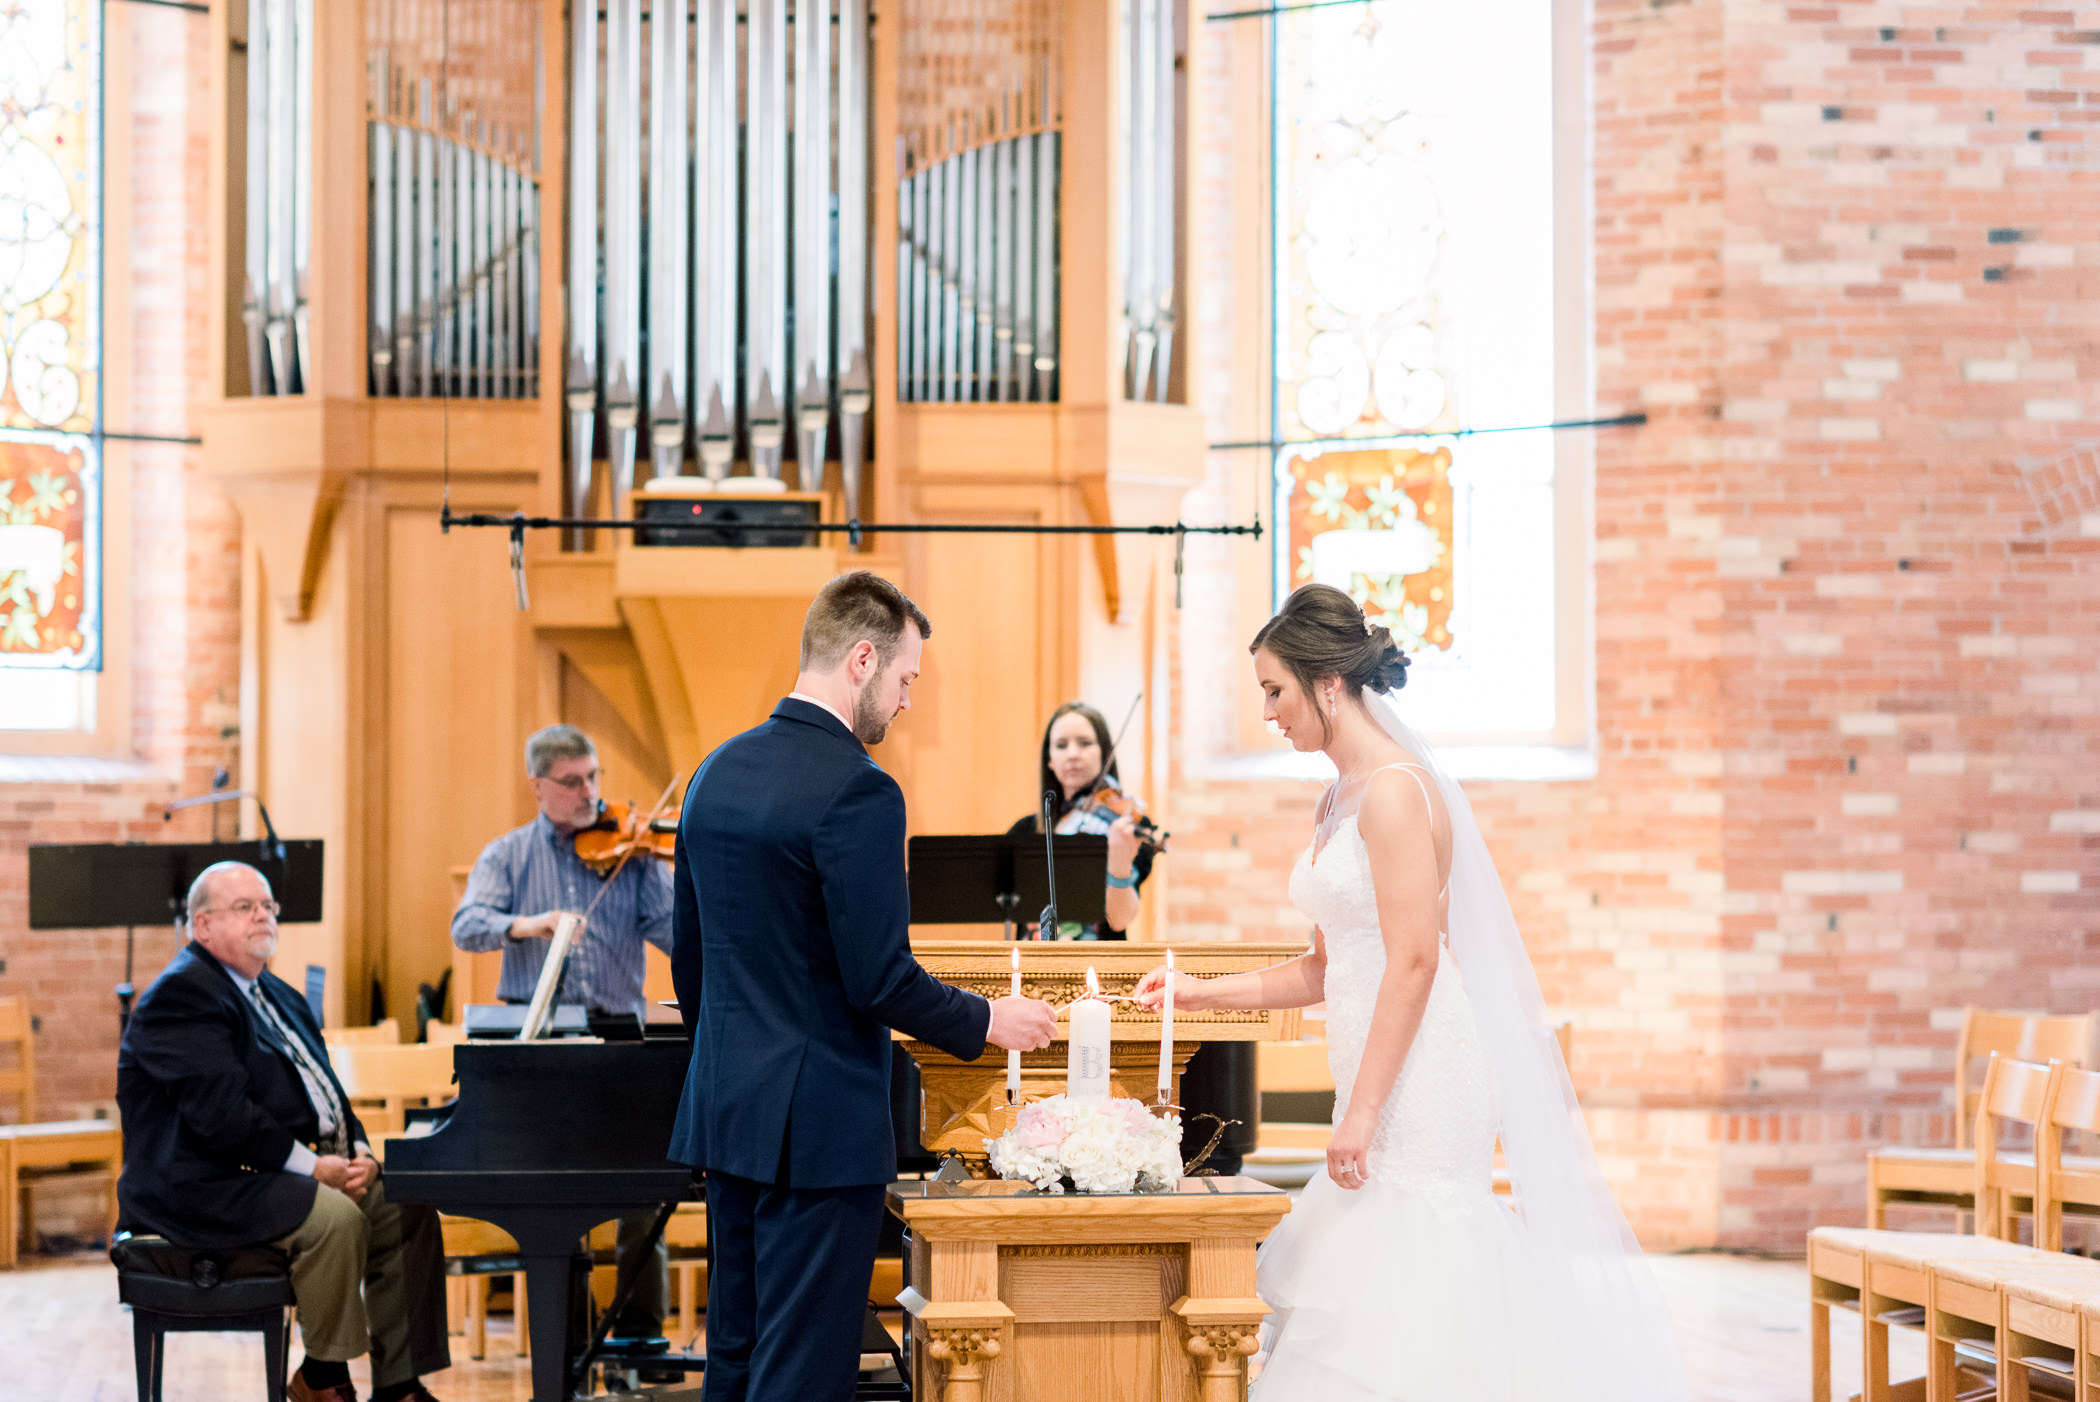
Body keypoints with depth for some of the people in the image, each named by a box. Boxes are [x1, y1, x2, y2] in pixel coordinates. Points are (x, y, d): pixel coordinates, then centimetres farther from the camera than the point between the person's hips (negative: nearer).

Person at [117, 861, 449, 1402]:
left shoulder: (276, 994, 21)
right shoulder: (183, 993, -13)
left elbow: (321, 1085, 21)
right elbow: (220, 1113, -23)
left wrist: (357, 1150, 0)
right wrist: (310, 1165, -21)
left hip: (290, 1167, 10)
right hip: (207, 1186, -10)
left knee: (406, 1206, -3)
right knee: (335, 1216, -31)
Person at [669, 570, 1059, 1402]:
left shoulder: (716, 773, 9)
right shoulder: (857, 790, -17)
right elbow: (879, 980, -18)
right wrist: (988, 1022, -3)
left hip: (725, 1114, 9)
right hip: (820, 1125, -8)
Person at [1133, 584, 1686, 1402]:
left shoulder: (1395, 789, -13)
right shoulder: (1344, 799, 17)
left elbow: (1414, 961, -19)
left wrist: (1361, 1113, -21)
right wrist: (1203, 994, 16)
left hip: (1417, 1081, -9)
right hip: (1388, 1085, 9)